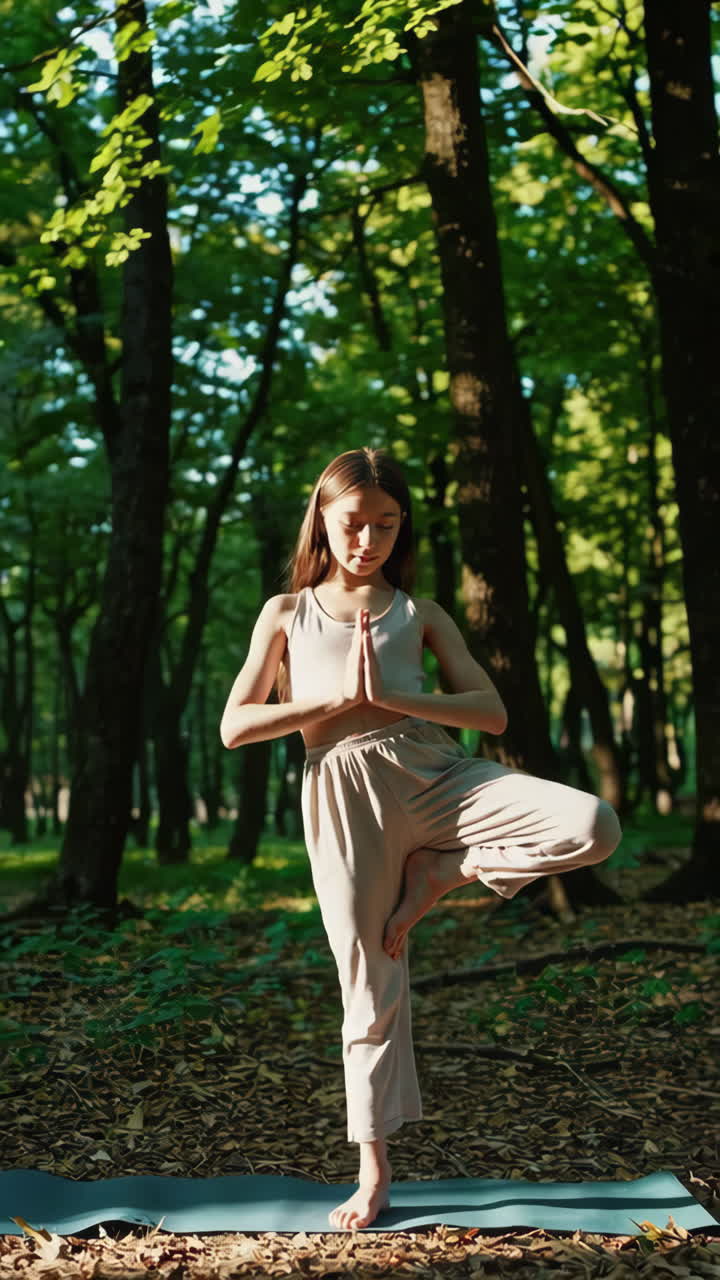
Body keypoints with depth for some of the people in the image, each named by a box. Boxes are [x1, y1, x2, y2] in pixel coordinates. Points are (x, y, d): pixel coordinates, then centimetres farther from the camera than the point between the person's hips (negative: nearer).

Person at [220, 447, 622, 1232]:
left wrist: (389, 696, -11)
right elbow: (234, 727, 3)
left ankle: (435, 874, -2)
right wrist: (339, 697, -7)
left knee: (595, 827, -21)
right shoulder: (287, 614, 12)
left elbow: (491, 712, 2)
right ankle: (374, 1169, 17)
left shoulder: (418, 614, 13)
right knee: (370, 985, 0)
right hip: (345, 792, -1)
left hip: (435, 775, 1)